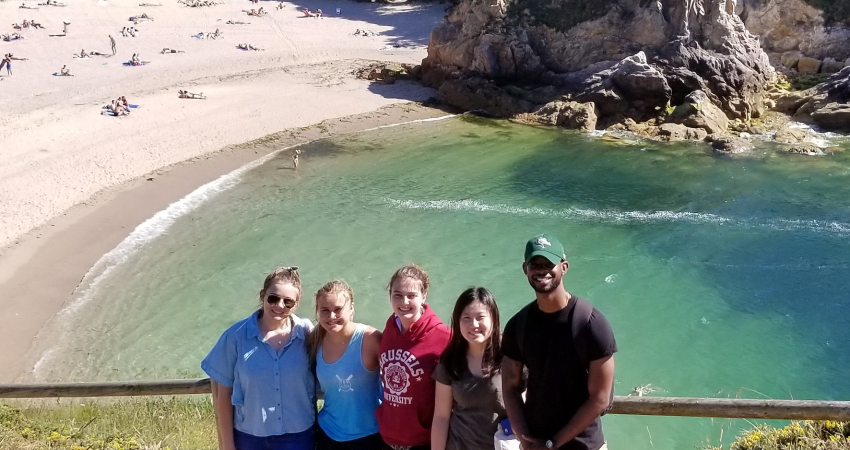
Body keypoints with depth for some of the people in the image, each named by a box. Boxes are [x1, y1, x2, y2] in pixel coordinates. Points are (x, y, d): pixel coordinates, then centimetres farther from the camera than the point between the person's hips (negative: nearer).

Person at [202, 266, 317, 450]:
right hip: (248, 435, 0)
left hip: (298, 435, 0)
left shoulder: (307, 333, -10)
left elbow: (320, 378, 1)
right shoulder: (236, 335, -11)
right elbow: (222, 393, -5)